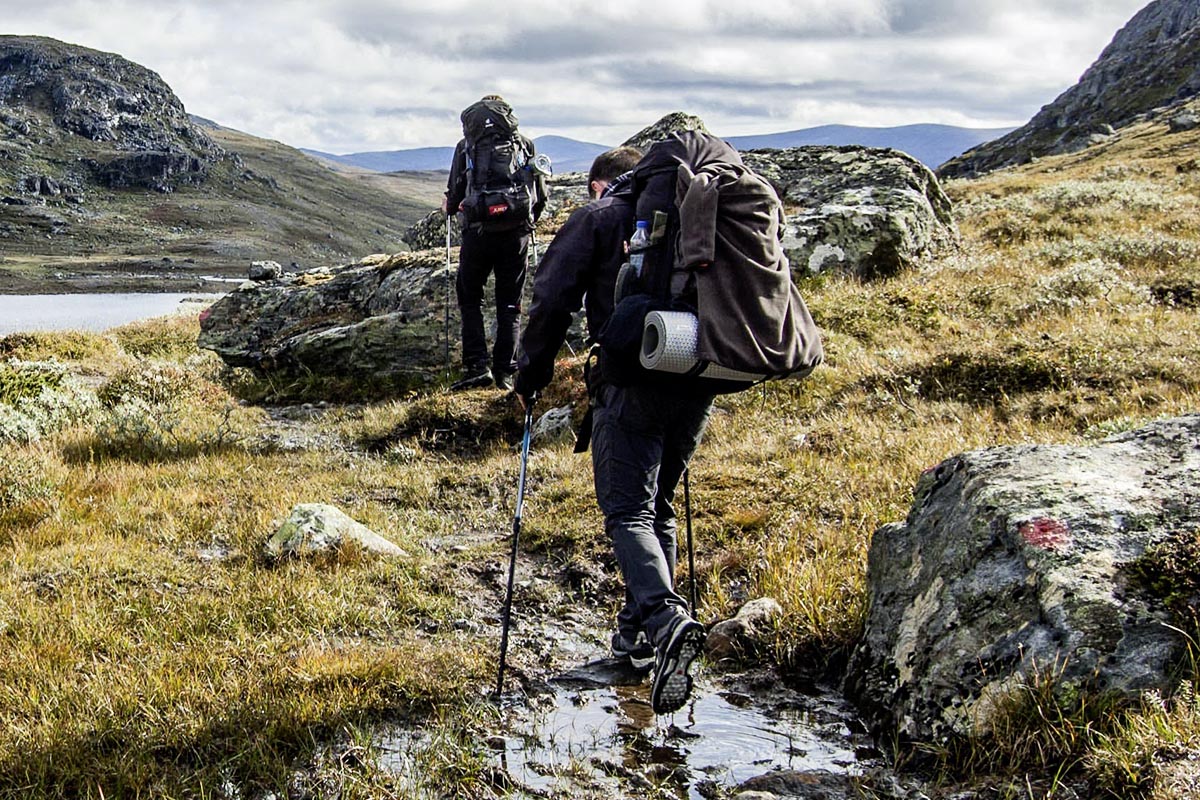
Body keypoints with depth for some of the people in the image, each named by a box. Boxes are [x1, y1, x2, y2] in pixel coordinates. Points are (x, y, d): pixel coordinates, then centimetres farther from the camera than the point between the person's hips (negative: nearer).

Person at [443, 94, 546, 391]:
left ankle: (477, 366, 1)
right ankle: (505, 372, 7)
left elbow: (456, 194, 1)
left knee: (469, 299, 12)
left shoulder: (466, 145, 4)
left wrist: (448, 206, 23)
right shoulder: (526, 144, 9)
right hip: (516, 233, 2)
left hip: (478, 232, -1)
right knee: (510, 304, 10)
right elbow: (541, 194, 9)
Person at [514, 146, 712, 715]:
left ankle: (665, 617, -29)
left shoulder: (597, 219, 6)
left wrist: (530, 377, 7)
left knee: (628, 511, -5)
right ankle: (639, 632, 22)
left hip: (630, 384, -5)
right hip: (697, 385, 5)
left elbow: (552, 301, -2)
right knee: (658, 506, 18)